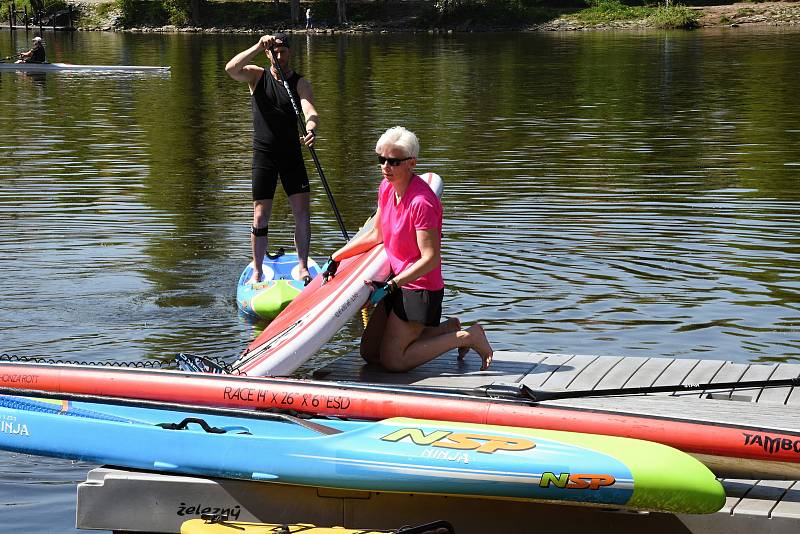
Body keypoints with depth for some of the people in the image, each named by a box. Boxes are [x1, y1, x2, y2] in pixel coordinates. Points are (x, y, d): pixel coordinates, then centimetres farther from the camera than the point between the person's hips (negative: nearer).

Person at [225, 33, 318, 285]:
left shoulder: (300, 83, 0)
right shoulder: (257, 76, 1)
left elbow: (309, 110, -19)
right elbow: (231, 69, -20)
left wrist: (310, 129, -41)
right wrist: (258, 47, -29)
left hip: (292, 153, 1)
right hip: (264, 154, -1)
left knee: (303, 214, -2)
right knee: (260, 216, -1)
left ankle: (303, 268, 10)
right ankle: (257, 271, 10)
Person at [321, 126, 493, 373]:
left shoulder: (422, 202, -25)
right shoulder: (386, 188, 1)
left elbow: (430, 259, -25)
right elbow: (376, 234, 16)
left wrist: (390, 286, -26)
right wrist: (335, 258, 15)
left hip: (420, 289, -9)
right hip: (398, 283, 9)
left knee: (392, 360, -7)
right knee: (369, 352, 13)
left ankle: (466, 337, 2)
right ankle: (448, 329, 22)